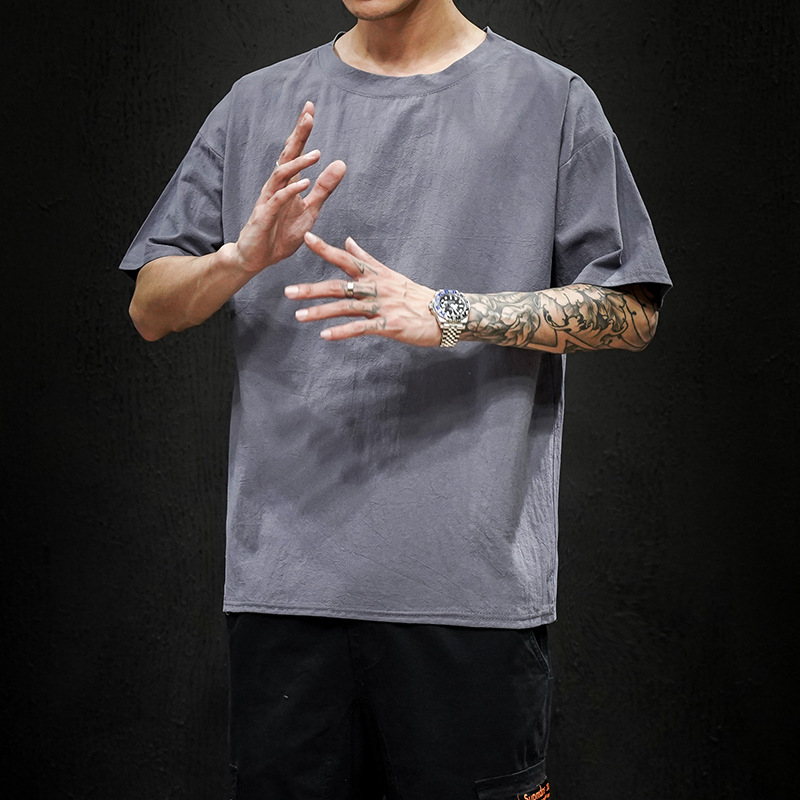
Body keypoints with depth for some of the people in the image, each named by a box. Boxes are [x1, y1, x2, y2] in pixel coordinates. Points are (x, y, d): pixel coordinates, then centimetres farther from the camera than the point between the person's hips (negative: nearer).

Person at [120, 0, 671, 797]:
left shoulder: (549, 99, 5)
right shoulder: (259, 104, 12)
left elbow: (630, 312, 1)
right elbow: (151, 308, 12)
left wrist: (448, 314, -12)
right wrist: (242, 258, -10)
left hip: (474, 579, -2)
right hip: (286, 575, 2)